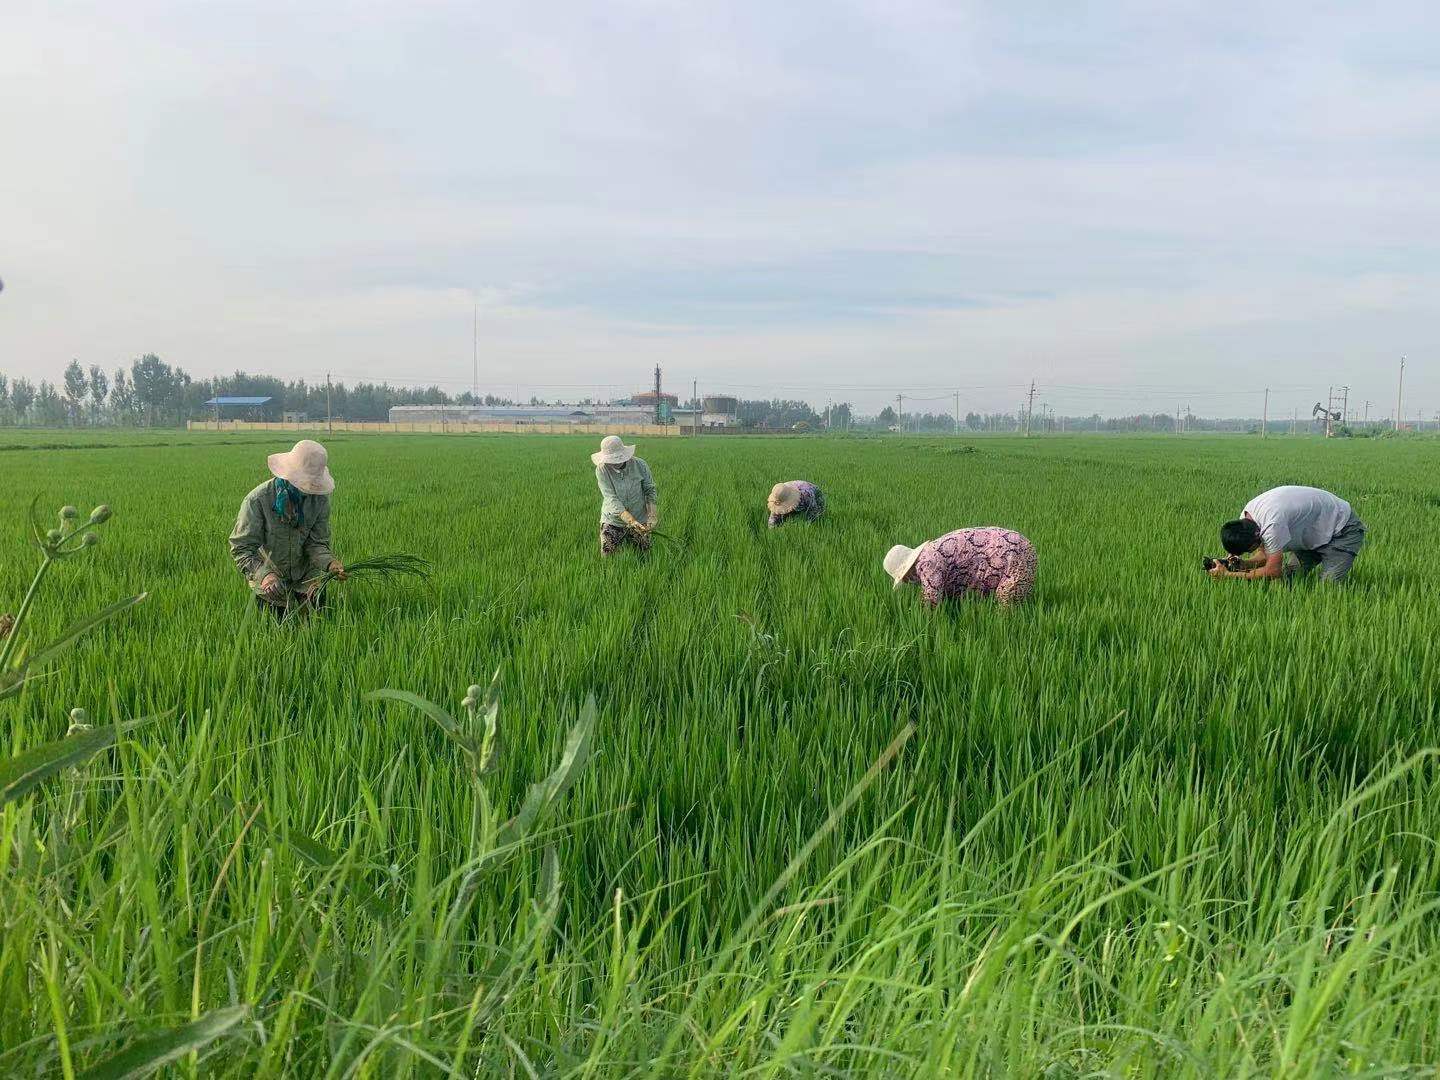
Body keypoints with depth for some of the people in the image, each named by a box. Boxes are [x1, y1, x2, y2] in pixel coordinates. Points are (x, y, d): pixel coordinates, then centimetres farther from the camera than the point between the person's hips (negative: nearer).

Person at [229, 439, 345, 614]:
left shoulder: (319, 498, -13)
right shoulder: (257, 500, -23)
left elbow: (317, 543, -12)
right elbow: (242, 548, -22)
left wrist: (330, 563, -34)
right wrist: (264, 574, -39)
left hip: (306, 576, 3)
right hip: (272, 579, -3)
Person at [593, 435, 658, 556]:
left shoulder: (640, 465, -12)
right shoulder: (602, 470, -16)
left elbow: (650, 490, -2)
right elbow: (611, 499, -23)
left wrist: (652, 515, -18)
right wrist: (632, 522, -33)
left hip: (640, 521, 1)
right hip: (613, 522, -1)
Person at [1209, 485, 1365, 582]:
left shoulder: (1272, 524, -40)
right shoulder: (1245, 518, -13)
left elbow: (1273, 571, -32)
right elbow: (1265, 554, -4)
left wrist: (1229, 574, -31)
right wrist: (1242, 563, -24)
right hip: (1311, 533, 8)